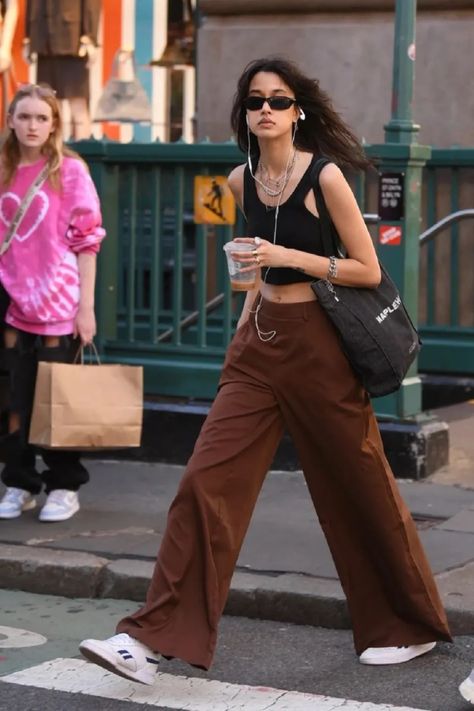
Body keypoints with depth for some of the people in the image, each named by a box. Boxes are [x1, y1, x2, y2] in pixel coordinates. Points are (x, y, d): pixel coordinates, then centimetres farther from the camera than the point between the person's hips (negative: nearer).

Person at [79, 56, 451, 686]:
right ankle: (154, 639, -6)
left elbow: (368, 271, -10)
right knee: (208, 480, -5)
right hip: (260, 344, 5)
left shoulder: (326, 178, -11)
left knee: (360, 489, 7)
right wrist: (248, 319, 16)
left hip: (318, 345, -5)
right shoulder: (241, 182, 7)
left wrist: (291, 258, -19)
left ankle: (409, 627, 26)